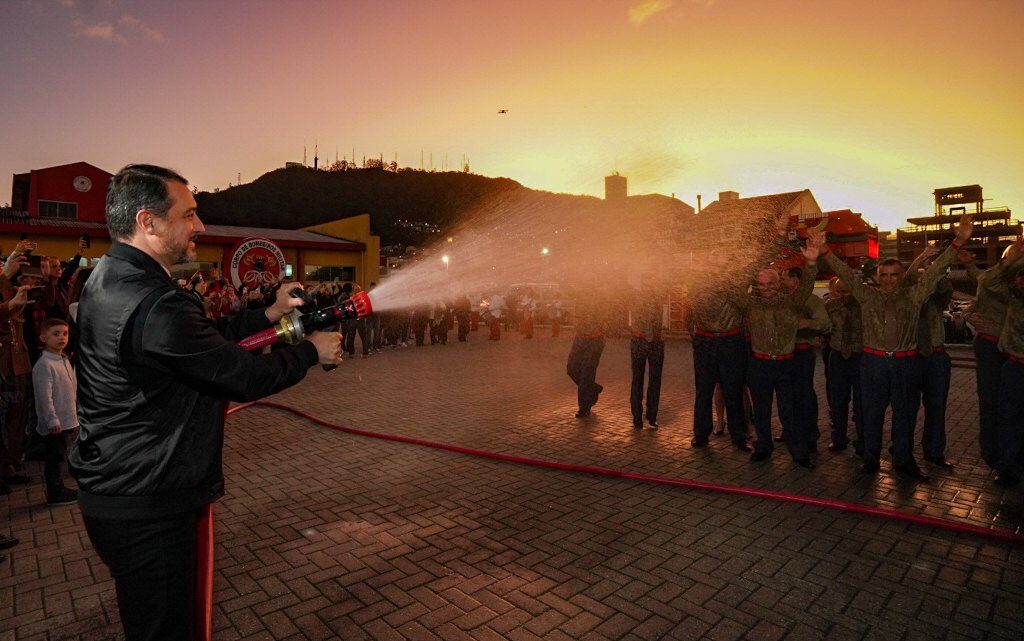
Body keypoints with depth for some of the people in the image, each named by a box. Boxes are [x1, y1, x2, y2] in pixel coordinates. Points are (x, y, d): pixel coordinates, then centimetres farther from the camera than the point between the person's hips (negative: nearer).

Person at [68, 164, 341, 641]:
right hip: (144, 508, -10)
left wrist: (269, 315, 9)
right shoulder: (153, 305, -28)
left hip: (114, 490, 10)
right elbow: (245, 377, -23)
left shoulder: (109, 279, 6)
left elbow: (206, 336, 11)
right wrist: (311, 351, -8)